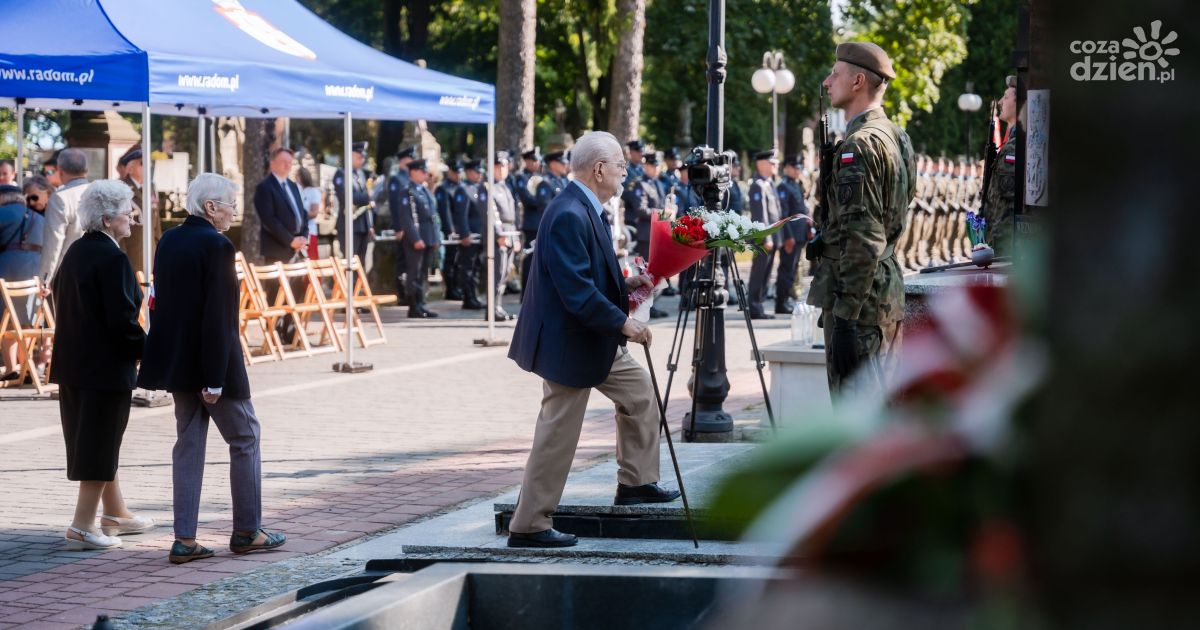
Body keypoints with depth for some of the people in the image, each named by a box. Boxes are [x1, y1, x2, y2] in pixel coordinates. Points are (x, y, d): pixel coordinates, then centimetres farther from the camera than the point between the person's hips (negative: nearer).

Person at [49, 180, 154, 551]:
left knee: (95, 439, 19)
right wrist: (146, 349, -8)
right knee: (102, 441, -2)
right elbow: (121, 319, -21)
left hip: (75, 363, 9)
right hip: (106, 365, -9)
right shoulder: (112, 258, -18)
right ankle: (82, 527, 0)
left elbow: (59, 298, 17)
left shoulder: (75, 252, 9)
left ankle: (115, 513, 32)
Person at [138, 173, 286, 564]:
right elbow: (217, 315, -20)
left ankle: (184, 540, 8)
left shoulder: (169, 241, 8)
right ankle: (246, 532, 15)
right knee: (245, 437, 8)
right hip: (209, 359, -8)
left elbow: (163, 301, 13)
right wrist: (215, 379, -19)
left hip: (176, 358, 8)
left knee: (188, 443, 10)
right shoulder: (216, 246, -17)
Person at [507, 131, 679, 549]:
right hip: (568, 342, -11)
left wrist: (624, 284, 7)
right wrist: (622, 322, -24)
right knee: (558, 434, -3)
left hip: (595, 340, 11)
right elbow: (576, 290, -29)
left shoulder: (584, 210, 9)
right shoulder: (569, 216, -24)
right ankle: (528, 526, 5)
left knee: (638, 390, 19)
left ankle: (637, 482, 30)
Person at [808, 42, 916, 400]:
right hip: (889, 298, 10)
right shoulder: (896, 137, 15)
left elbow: (863, 239, -22)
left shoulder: (860, 145, -16)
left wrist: (844, 316, -22)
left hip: (860, 302, -10)